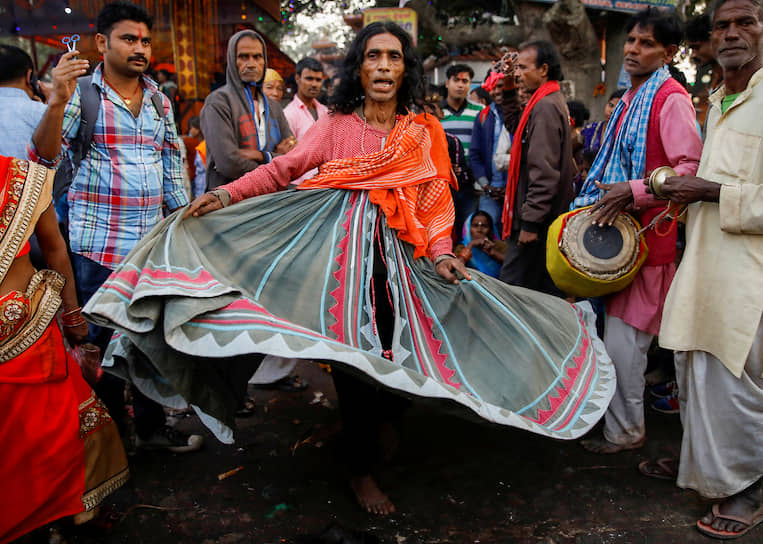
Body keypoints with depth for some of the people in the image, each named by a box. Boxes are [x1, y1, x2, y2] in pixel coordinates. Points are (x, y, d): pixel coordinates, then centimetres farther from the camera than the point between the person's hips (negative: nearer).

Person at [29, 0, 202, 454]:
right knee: (102, 341, 4)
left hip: (153, 241, 5)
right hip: (98, 244, -4)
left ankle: (152, 426, 25)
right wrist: (58, 101, -27)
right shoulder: (81, 92, -2)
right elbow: (45, 156, -12)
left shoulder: (159, 100, 14)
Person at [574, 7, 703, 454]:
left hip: (647, 233, -9)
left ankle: (625, 431, 12)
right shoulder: (632, 98, 17)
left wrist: (633, 193, -25)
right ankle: (622, 420, 31)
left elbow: (692, 167, -22)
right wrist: (604, 195, 17)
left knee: (624, 336, -4)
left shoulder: (671, 99, -11)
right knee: (616, 328, 16)